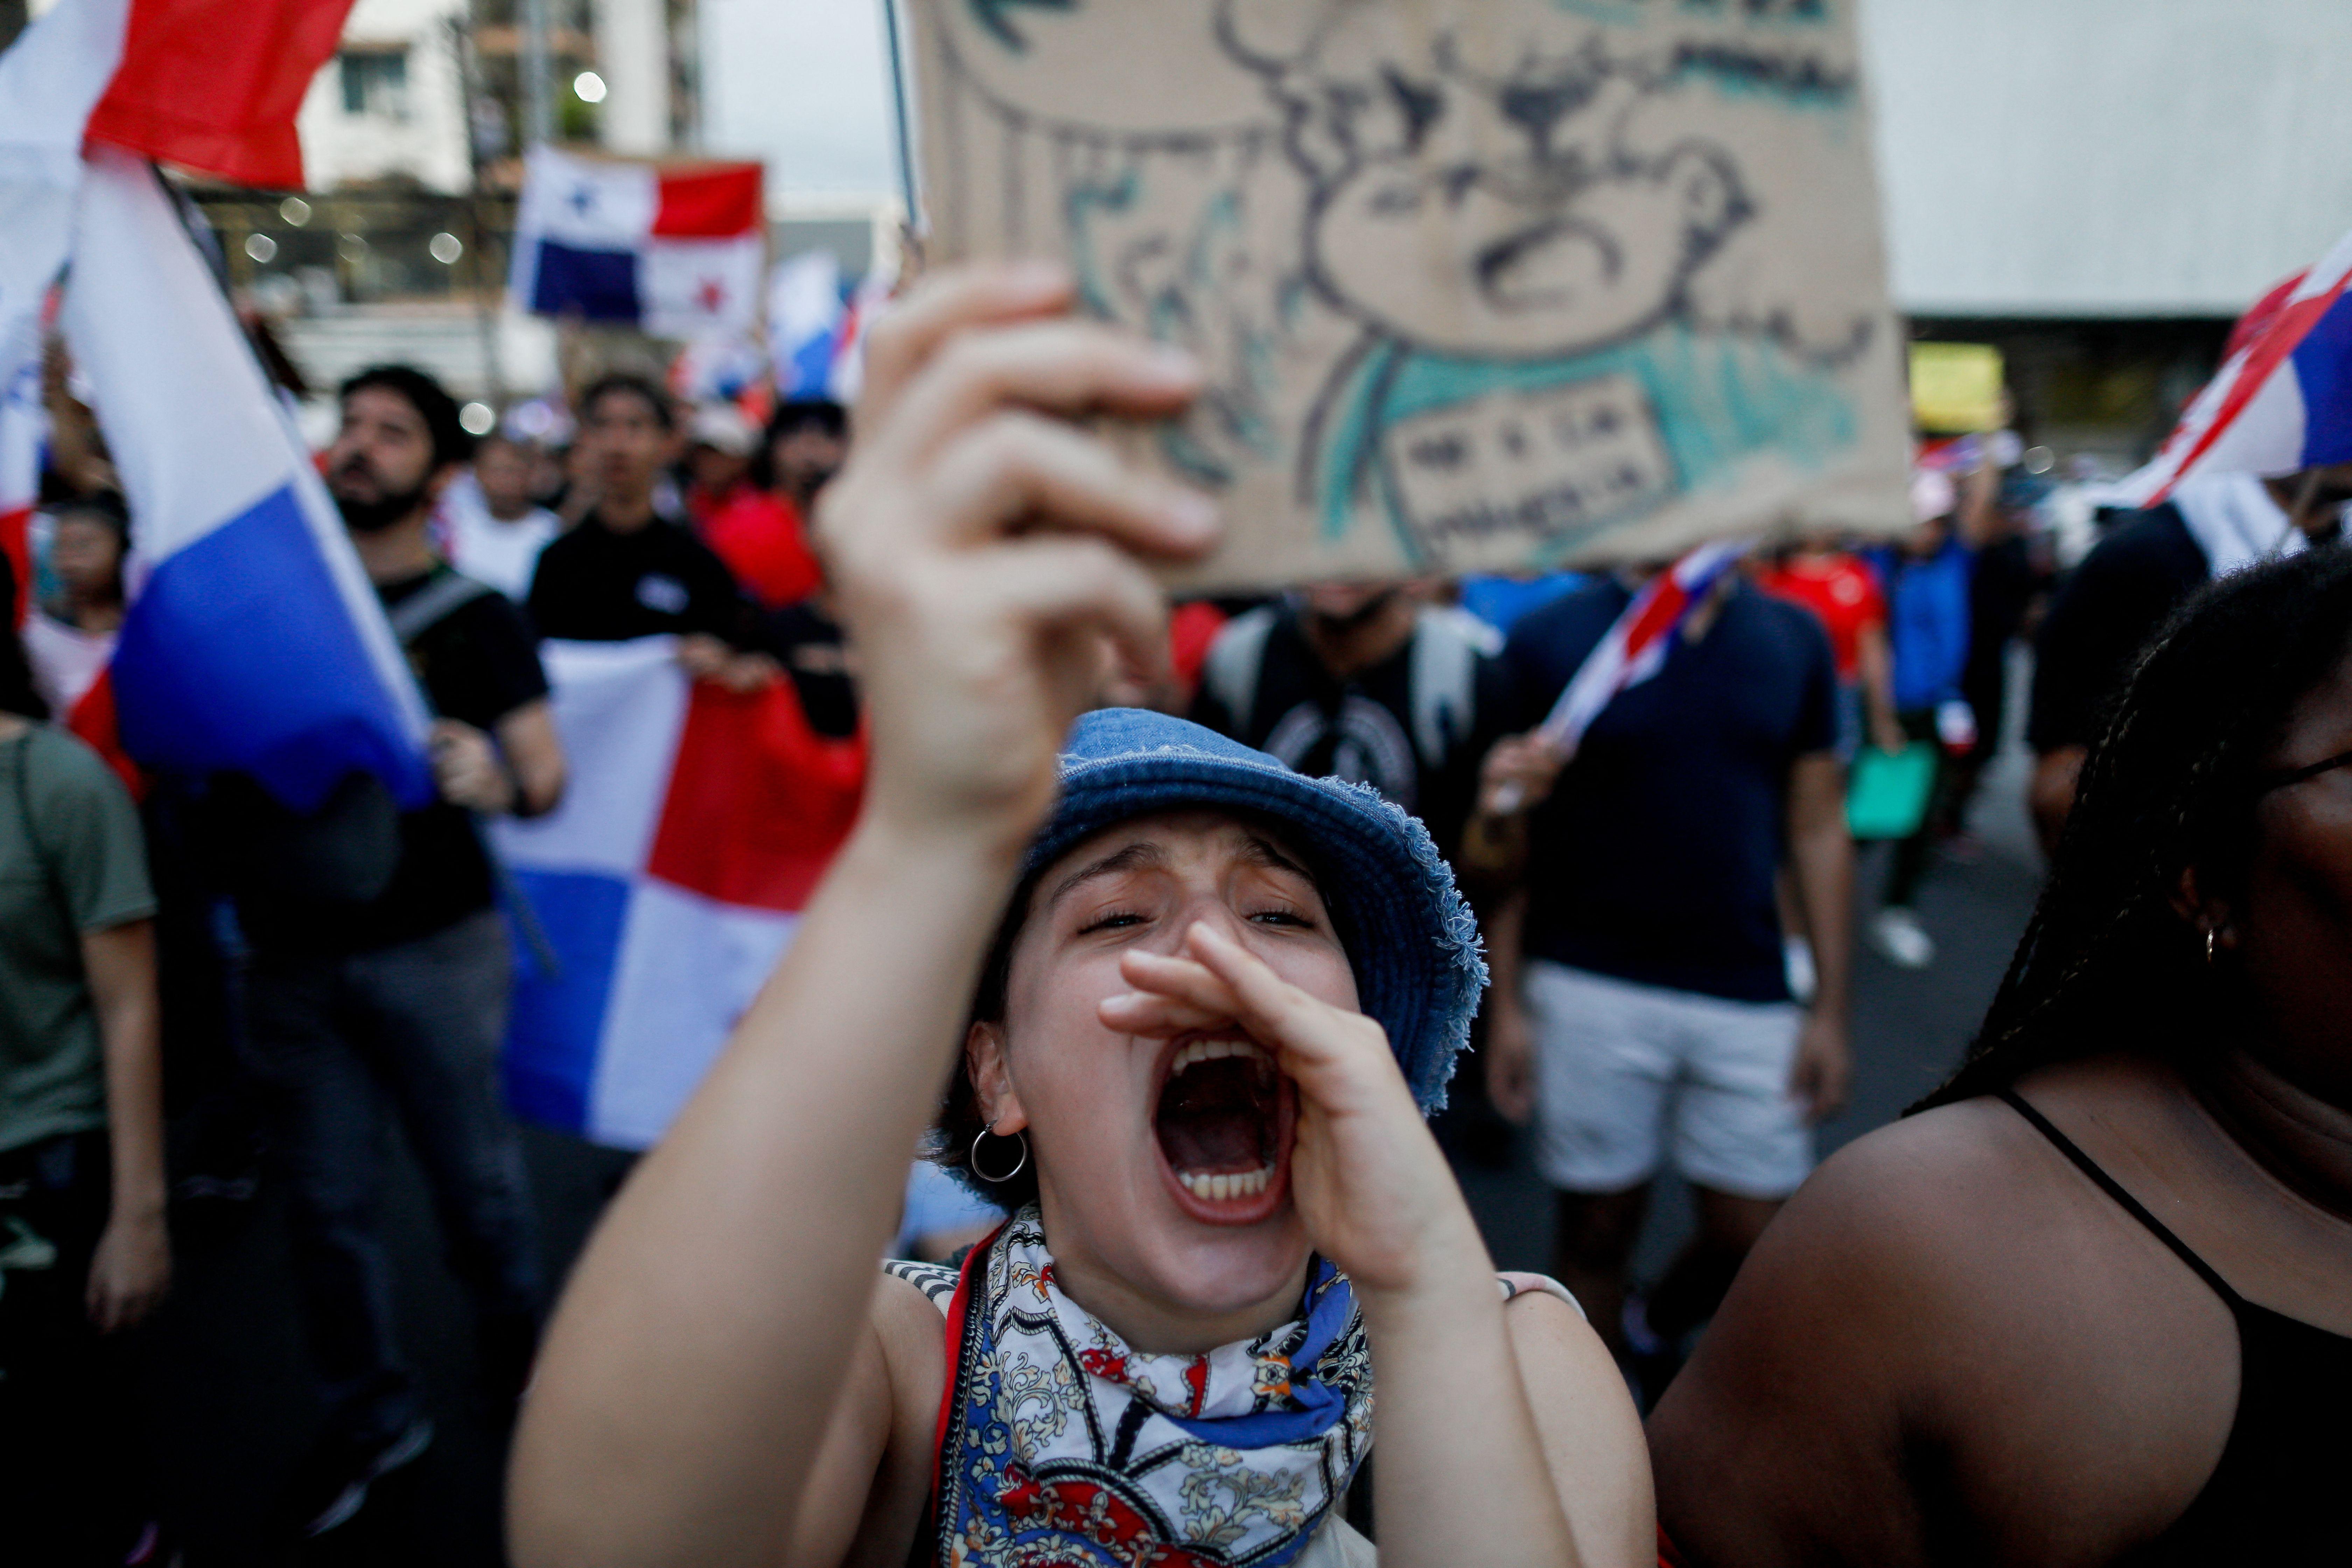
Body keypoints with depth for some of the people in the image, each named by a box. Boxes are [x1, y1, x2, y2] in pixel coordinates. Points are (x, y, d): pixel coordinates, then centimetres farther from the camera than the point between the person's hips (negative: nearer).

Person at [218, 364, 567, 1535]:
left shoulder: (472, 617, -2)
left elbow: (547, 773, -7)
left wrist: (497, 782, -31)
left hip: (431, 945, -3)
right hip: (289, 949, 3)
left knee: (473, 1174, 9)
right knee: (323, 1197, 12)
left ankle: (519, 1357, 34)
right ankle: (368, 1414, 30)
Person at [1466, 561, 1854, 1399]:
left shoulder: (1795, 640, 6)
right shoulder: (1549, 641, -4)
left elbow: (1818, 830, 8)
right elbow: (1505, 845, -1)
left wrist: (1830, 1009, 5)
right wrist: (1507, 1006, -4)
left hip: (1745, 992, 3)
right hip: (1589, 989, -3)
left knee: (1751, 1234, 7)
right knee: (1598, 1225, 8)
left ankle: (1653, 1331, 39)